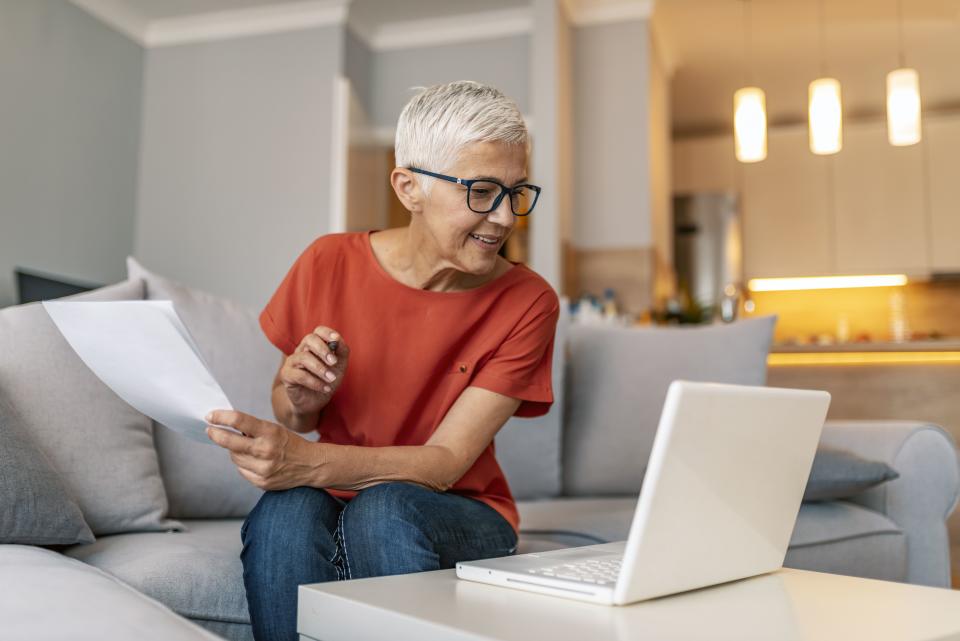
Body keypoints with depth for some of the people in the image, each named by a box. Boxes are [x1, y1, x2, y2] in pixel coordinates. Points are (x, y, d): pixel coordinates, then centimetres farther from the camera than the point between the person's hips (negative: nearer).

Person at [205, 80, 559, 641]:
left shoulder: (527, 302, -12)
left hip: (460, 517, -1)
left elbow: (445, 462, -17)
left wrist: (307, 461, -34)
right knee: (284, 512, -32)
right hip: (334, 502, 2)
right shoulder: (330, 264, -6)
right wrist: (298, 401, -19)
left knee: (384, 508, -34)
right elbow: (295, 420, 7)